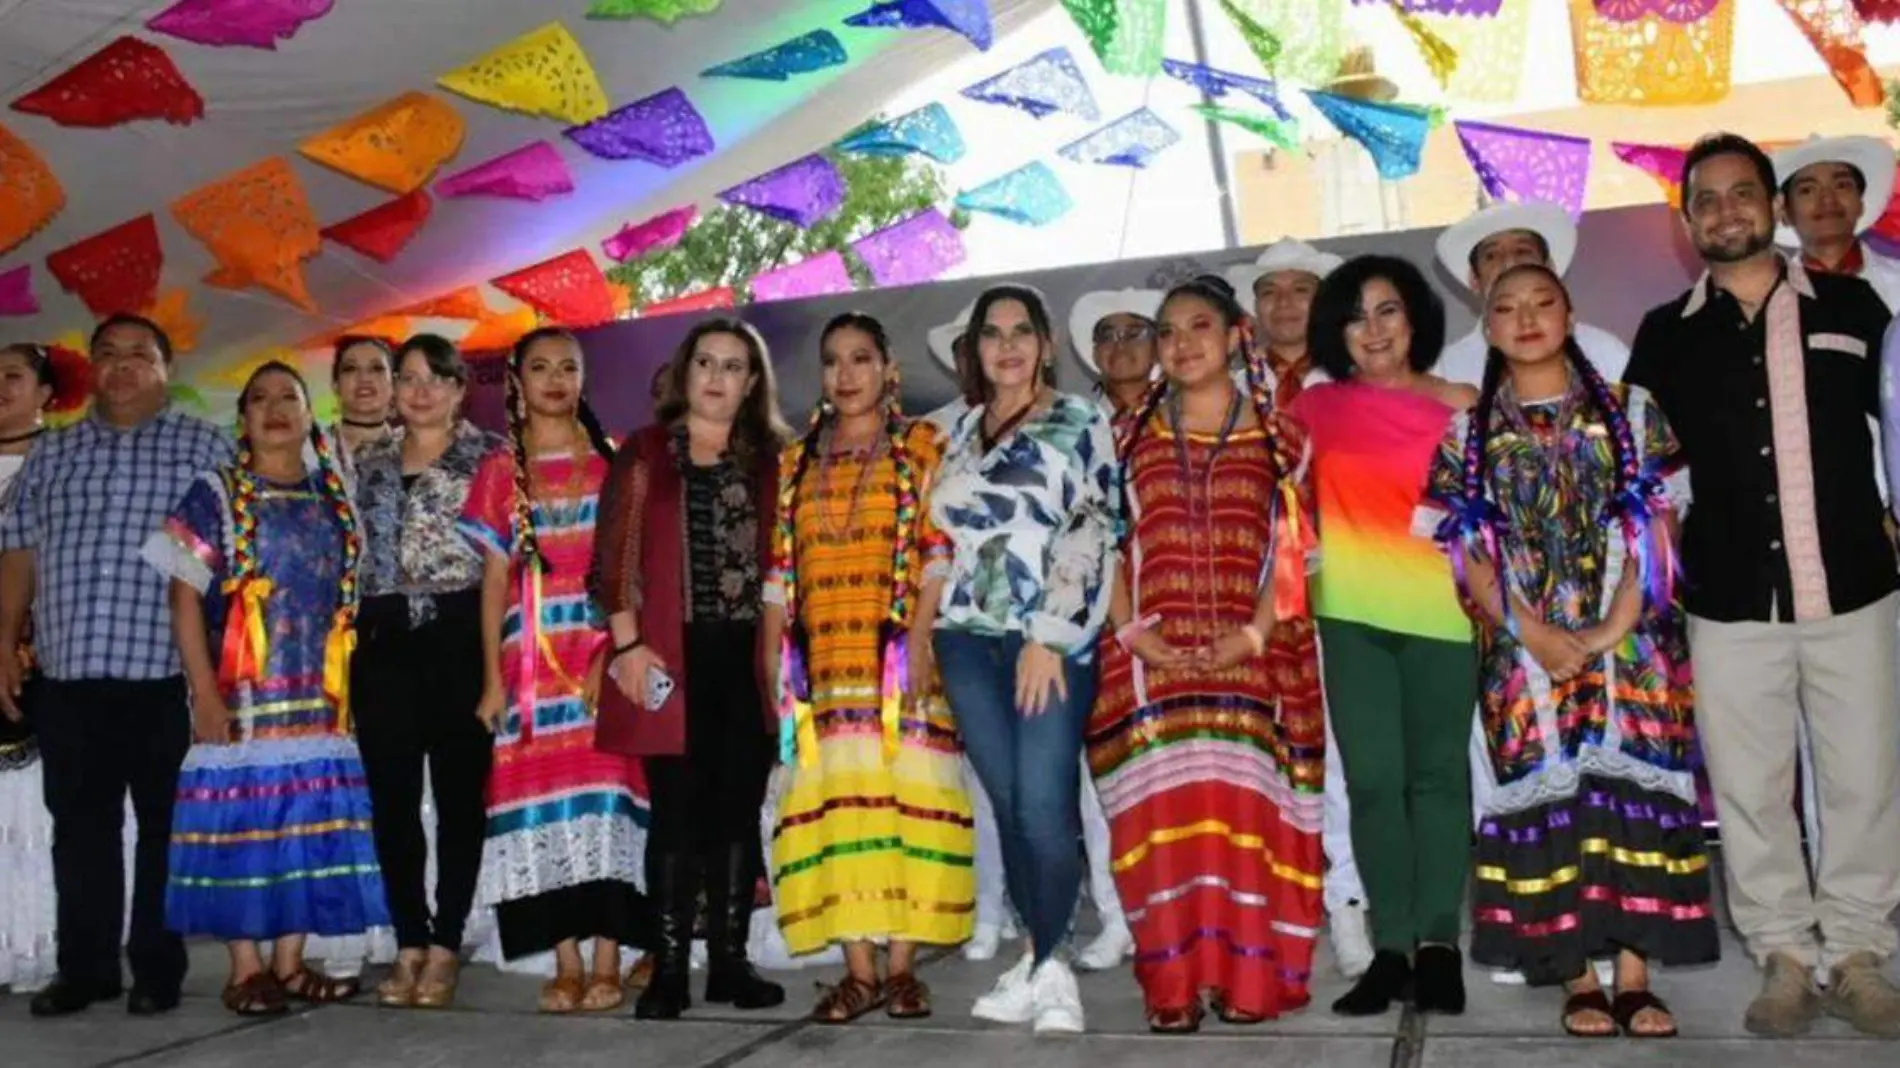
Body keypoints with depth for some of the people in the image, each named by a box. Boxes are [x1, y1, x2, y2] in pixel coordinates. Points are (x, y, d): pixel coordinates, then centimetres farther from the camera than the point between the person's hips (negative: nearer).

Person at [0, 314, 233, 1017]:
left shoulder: (204, 448, 3)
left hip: (167, 675, -4)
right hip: (66, 674, 4)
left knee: (166, 828, 4)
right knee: (80, 826, 10)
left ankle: (158, 970, 14)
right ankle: (85, 967, 21)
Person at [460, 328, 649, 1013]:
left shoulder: (610, 461, 9)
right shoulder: (500, 471, 12)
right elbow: (494, 579, 9)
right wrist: (492, 675, 0)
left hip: (601, 652, -1)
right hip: (530, 658, 2)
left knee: (604, 788, -7)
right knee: (541, 793, -1)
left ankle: (606, 964, -3)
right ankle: (565, 965, 6)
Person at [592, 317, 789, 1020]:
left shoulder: (768, 460, 13)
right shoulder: (645, 453, 6)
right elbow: (615, 555, -1)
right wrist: (627, 644, -10)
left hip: (746, 657, 3)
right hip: (671, 655, -3)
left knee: (739, 808, 6)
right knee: (678, 810, -2)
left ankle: (729, 961, 15)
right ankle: (669, 968, 6)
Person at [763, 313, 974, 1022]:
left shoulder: (922, 448, 7)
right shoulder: (795, 463, 18)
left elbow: (937, 552, -2)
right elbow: (779, 570, 15)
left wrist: (920, 638, -14)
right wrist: (773, 658, 6)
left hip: (899, 654, -3)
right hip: (824, 661, 3)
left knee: (902, 794, -4)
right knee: (834, 799, -2)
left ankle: (901, 965, 3)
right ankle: (858, 970, 3)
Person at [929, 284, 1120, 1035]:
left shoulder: (1079, 423, 2)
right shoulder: (961, 431, 18)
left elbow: (1092, 532, -7)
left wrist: (1048, 636, -14)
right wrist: (928, 631, 14)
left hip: (1052, 637, -5)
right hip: (969, 639, 5)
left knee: (1043, 802, -13)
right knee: (1006, 803, 4)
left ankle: (1046, 966, 2)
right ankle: (1044, 962, 14)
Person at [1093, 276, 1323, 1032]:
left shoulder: (1278, 436, 9)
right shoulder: (1131, 436, 13)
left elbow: (1291, 550, 3)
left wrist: (1255, 632, -11)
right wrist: (1131, 631, -7)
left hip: (1247, 655, -1)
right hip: (1152, 657, 1)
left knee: (1243, 805, -4)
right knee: (1163, 810, -3)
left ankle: (1246, 976, 5)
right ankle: (1173, 984, 2)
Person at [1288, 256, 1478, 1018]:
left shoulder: (1460, 407, 1)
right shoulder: (1317, 407, 6)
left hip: (1441, 613, -2)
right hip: (1350, 615, 2)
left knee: (1438, 775, 2)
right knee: (1371, 780, 2)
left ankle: (1438, 941, 9)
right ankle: (1392, 947, 8)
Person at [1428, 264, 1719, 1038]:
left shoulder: (1629, 412, 5)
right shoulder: (1468, 432, 6)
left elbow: (1655, 527, -1)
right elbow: (1467, 548, -1)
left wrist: (1612, 627, -13)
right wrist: (1535, 633, -12)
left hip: (1629, 643, 0)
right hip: (1524, 649, 0)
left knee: (1630, 787, -3)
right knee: (1548, 793, 0)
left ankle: (1635, 976, 5)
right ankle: (1579, 978, 8)